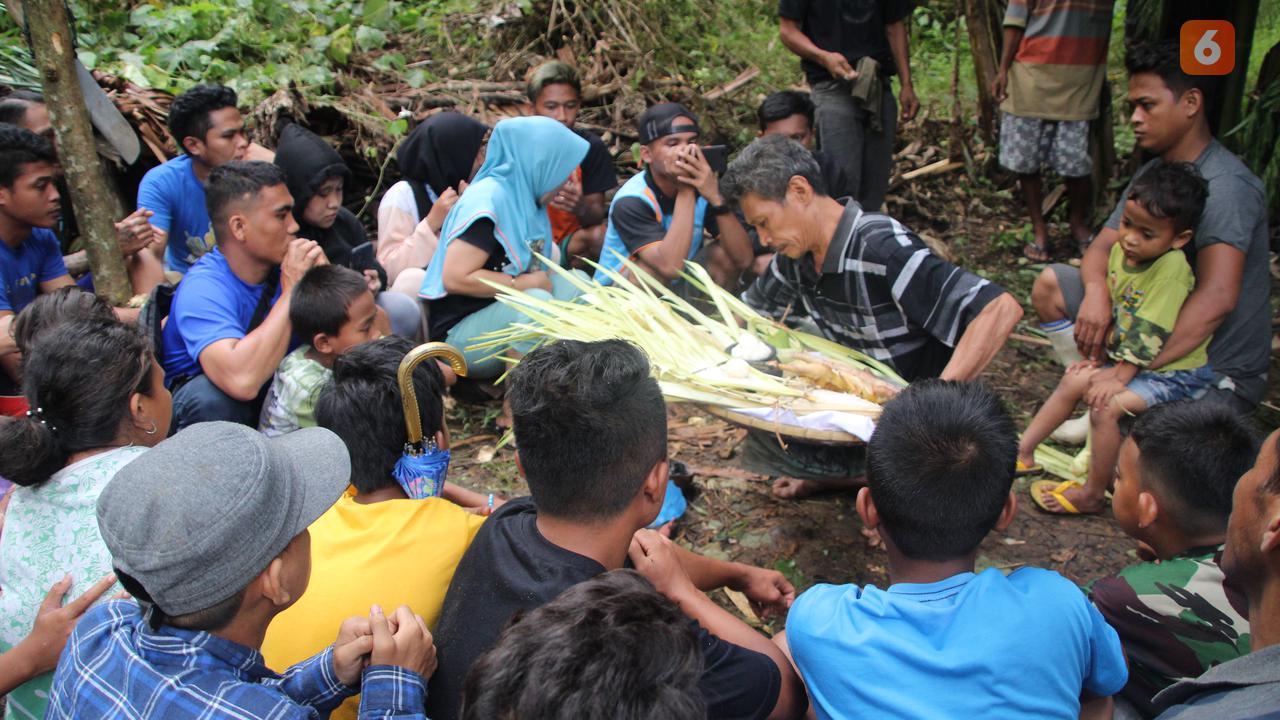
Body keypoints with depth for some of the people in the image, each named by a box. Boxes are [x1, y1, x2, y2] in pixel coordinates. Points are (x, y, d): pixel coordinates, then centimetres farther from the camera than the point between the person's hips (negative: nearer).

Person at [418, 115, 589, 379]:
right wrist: (528, 283, -17)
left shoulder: (523, 196, 8)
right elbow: (455, 278, -25)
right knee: (535, 301, -31)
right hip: (458, 331, -9)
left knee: (577, 283, -6)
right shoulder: (487, 200, -18)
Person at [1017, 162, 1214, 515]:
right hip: (1128, 358, 9)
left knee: (1106, 405, -23)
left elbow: (1148, 334, -25)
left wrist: (1120, 377, -21)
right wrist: (1097, 355, 5)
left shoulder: (1171, 268, -28)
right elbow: (1111, 312, 8)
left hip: (1174, 371, -9)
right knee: (1074, 381, 6)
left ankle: (1093, 494, -8)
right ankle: (1023, 450, 16)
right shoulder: (1121, 250, -4)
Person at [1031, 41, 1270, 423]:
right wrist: (1096, 292, -22)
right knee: (1050, 284, 4)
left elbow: (1217, 298, -34)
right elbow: (1102, 247, 4)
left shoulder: (1225, 186, -23)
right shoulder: (1152, 172, 6)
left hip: (1219, 367, -9)